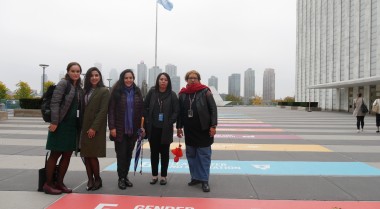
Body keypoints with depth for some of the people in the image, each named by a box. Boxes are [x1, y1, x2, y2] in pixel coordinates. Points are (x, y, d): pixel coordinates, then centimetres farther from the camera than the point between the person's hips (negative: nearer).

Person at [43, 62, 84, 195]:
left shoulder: (79, 88, 13)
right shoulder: (63, 84, -7)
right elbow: (55, 103, -15)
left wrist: (80, 126, 10)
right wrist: (54, 122, -21)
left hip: (73, 126, 7)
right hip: (61, 124, -7)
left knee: (67, 155, 9)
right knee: (55, 154, 1)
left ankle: (59, 183, 20)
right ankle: (48, 184, 12)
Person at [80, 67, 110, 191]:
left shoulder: (104, 91, -4)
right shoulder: (86, 91, 14)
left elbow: (103, 111, -11)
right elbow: (83, 109, 13)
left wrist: (94, 128, -16)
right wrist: (81, 126, 5)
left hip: (96, 128, -6)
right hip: (85, 127, 6)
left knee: (92, 155, -6)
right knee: (86, 155, 4)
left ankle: (97, 179, 12)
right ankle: (90, 180, 13)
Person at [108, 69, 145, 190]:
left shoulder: (137, 92, 7)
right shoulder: (117, 91, -4)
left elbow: (141, 110, 7)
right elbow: (111, 110, -7)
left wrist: (142, 126, 1)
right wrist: (112, 127, -13)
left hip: (133, 129, 3)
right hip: (120, 129, -3)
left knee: (129, 153, 10)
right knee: (121, 154, 1)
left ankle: (125, 176, 22)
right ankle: (121, 178, 11)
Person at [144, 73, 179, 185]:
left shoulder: (172, 95, -4)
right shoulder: (152, 92, 0)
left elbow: (176, 111, -4)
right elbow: (145, 107, 5)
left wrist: (170, 122, -11)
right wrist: (147, 121, -1)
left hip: (166, 129, -2)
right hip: (153, 128, 2)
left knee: (164, 152, 8)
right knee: (154, 152, 10)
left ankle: (163, 176, 19)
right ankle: (154, 175, 22)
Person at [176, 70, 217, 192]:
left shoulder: (205, 92, -3)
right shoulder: (182, 94, 8)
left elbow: (213, 109, -7)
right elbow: (180, 112, 12)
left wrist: (213, 125, -13)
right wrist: (179, 127, 9)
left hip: (203, 129, -4)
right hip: (189, 130, 4)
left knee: (204, 155, 2)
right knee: (191, 155, 11)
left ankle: (204, 180, 9)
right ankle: (195, 177, 24)